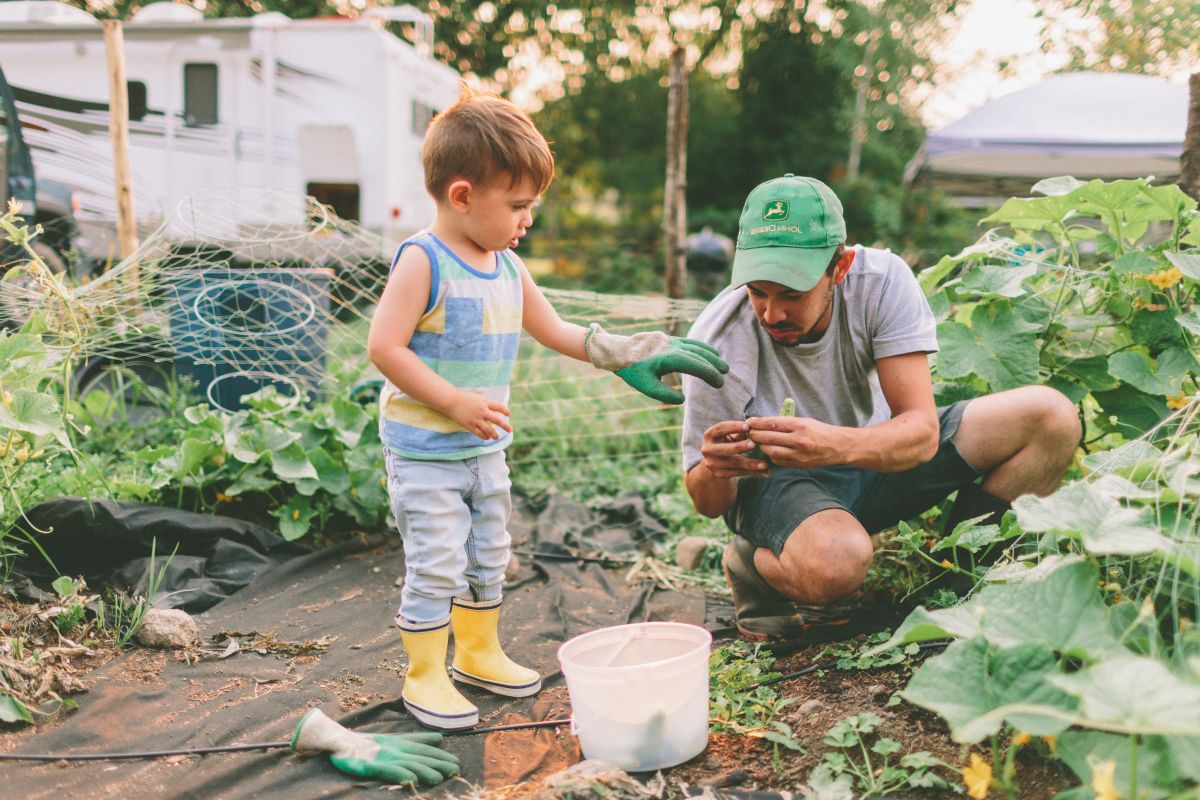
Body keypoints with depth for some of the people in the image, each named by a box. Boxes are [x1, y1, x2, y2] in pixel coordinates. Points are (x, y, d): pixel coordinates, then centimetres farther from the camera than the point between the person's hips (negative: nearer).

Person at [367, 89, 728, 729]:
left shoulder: (508, 268, 6)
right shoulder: (422, 261, -17)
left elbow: (554, 331, 17)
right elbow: (384, 347, -22)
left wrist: (620, 353, 9)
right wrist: (454, 401, -25)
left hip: (485, 447, 8)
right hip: (424, 450, -8)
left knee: (488, 557, 19)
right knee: (435, 565, -2)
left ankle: (478, 653, 38)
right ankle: (425, 675, 15)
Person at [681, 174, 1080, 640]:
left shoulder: (882, 281, -21)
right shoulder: (716, 342, -24)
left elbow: (922, 432, -25)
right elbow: (707, 505, -16)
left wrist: (837, 445, -47)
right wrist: (715, 471, -42)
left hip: (877, 456, 4)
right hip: (775, 482, -3)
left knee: (1051, 417, -13)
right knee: (837, 563, -40)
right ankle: (753, 566, -3)